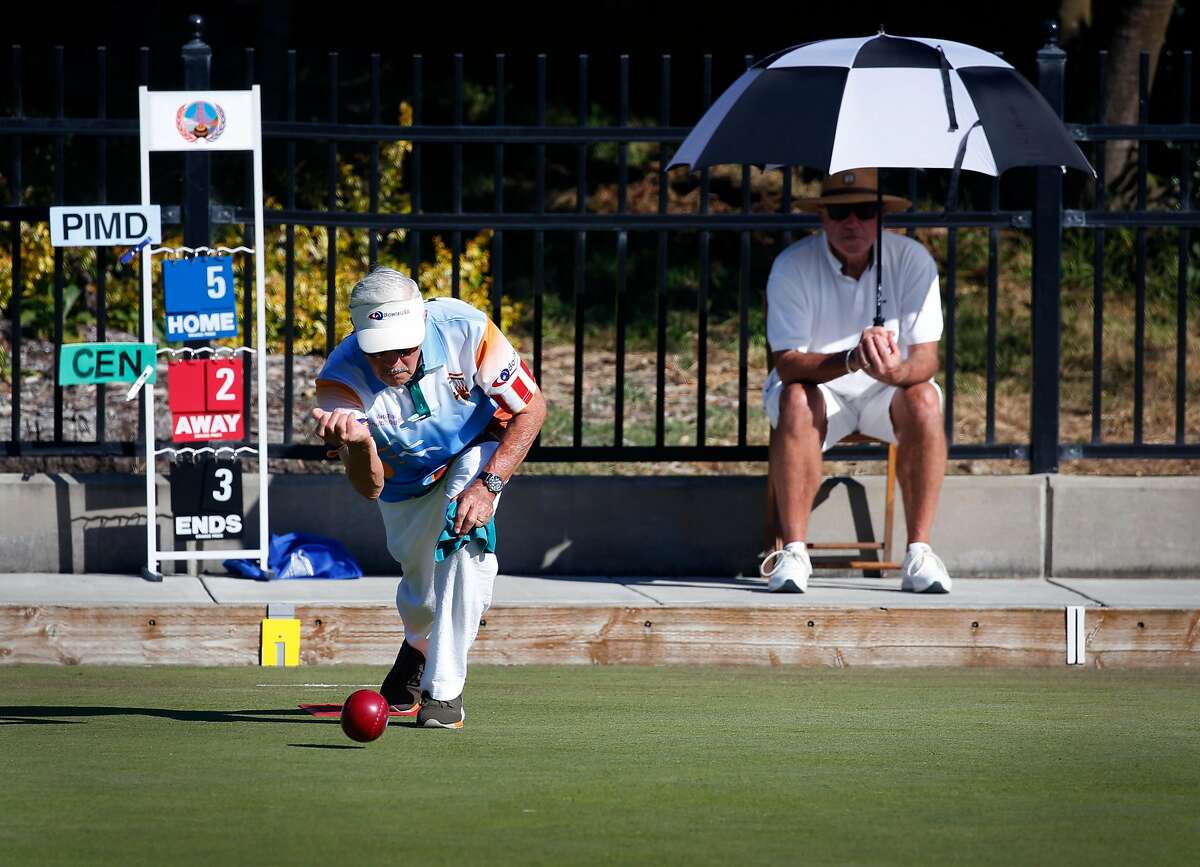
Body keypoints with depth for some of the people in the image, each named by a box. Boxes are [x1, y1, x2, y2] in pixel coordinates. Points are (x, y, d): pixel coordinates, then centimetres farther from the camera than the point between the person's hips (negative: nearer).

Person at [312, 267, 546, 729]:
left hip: (479, 450, -2)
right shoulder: (341, 379, -35)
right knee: (420, 597, 13)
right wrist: (359, 444, -63)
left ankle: (444, 687, -22)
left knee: (467, 534, -31)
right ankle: (419, 647, 53)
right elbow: (369, 488, -40)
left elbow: (532, 406, -23)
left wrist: (489, 484, -34)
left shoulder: (465, 329, -37)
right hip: (406, 479, 2)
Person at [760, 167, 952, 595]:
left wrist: (897, 370, -43)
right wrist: (851, 360, -42)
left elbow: (926, 359, -18)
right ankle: (793, 551, -31)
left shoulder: (912, 260, -12)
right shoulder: (792, 266, -16)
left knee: (923, 399, -31)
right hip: (819, 386, -1)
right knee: (796, 400, -34)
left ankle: (919, 552, -28)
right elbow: (787, 364, -23)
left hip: (888, 390, 1)